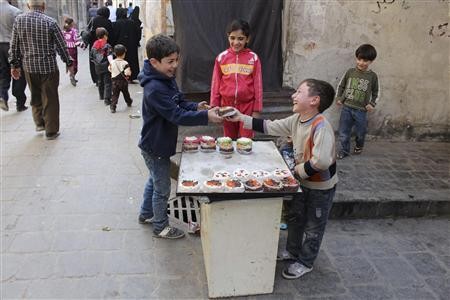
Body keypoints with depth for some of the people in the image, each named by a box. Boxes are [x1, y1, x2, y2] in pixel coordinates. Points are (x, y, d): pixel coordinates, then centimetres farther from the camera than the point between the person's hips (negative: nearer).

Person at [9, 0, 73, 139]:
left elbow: (14, 45, 4)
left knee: (35, 96, 22)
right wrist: (69, 63, 8)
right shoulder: (50, 22, -10)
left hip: (28, 66, 3)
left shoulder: (19, 20, 0)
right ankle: (51, 131, 11)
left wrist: (14, 65, 13)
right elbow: (61, 46, -5)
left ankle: (39, 123, 27)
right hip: (48, 66, -3)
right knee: (50, 98, 5)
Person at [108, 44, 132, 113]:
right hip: (123, 81, -1)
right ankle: (129, 102, 43)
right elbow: (127, 72, -25)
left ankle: (112, 107, -9)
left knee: (115, 94, 3)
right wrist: (129, 73, -4)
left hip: (115, 81, 1)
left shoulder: (112, 62, -6)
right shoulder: (125, 63, -17)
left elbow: (110, 69, 8)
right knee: (126, 93, 22)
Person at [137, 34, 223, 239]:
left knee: (155, 180, 26)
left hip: (157, 145, 10)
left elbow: (179, 103, 11)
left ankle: (146, 214, 46)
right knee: (162, 188, 7)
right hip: (155, 147, -10)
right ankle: (160, 227, 27)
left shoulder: (167, 79, 1)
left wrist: (195, 107, -8)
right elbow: (177, 116, -33)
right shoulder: (155, 88, -30)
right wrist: (205, 117, -34)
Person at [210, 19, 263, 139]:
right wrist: (214, 107, 3)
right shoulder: (221, 57, 0)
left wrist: (256, 110, -3)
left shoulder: (253, 58, -3)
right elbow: (216, 84, 5)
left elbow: (258, 85, -1)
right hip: (227, 106, 2)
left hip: (247, 107, -2)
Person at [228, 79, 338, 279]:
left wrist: (299, 170, -23)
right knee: (294, 217, 24)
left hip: (321, 186, -8)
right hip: (302, 180, 8)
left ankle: (305, 262, 32)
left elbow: (321, 162, -39)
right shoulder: (296, 120, -6)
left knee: (313, 226, 12)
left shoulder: (321, 126, -32)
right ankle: (293, 251, 46)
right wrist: (242, 118, -1)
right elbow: (270, 127, 2)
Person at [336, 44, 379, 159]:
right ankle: (343, 151, 18)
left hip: (361, 110, -1)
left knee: (360, 132, 12)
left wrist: (372, 104, -3)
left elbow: (376, 92, 8)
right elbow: (341, 86, 10)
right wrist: (338, 98, 1)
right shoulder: (350, 72, 0)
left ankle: (359, 146, 41)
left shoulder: (372, 76, -2)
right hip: (346, 107, 1)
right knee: (344, 132, 3)